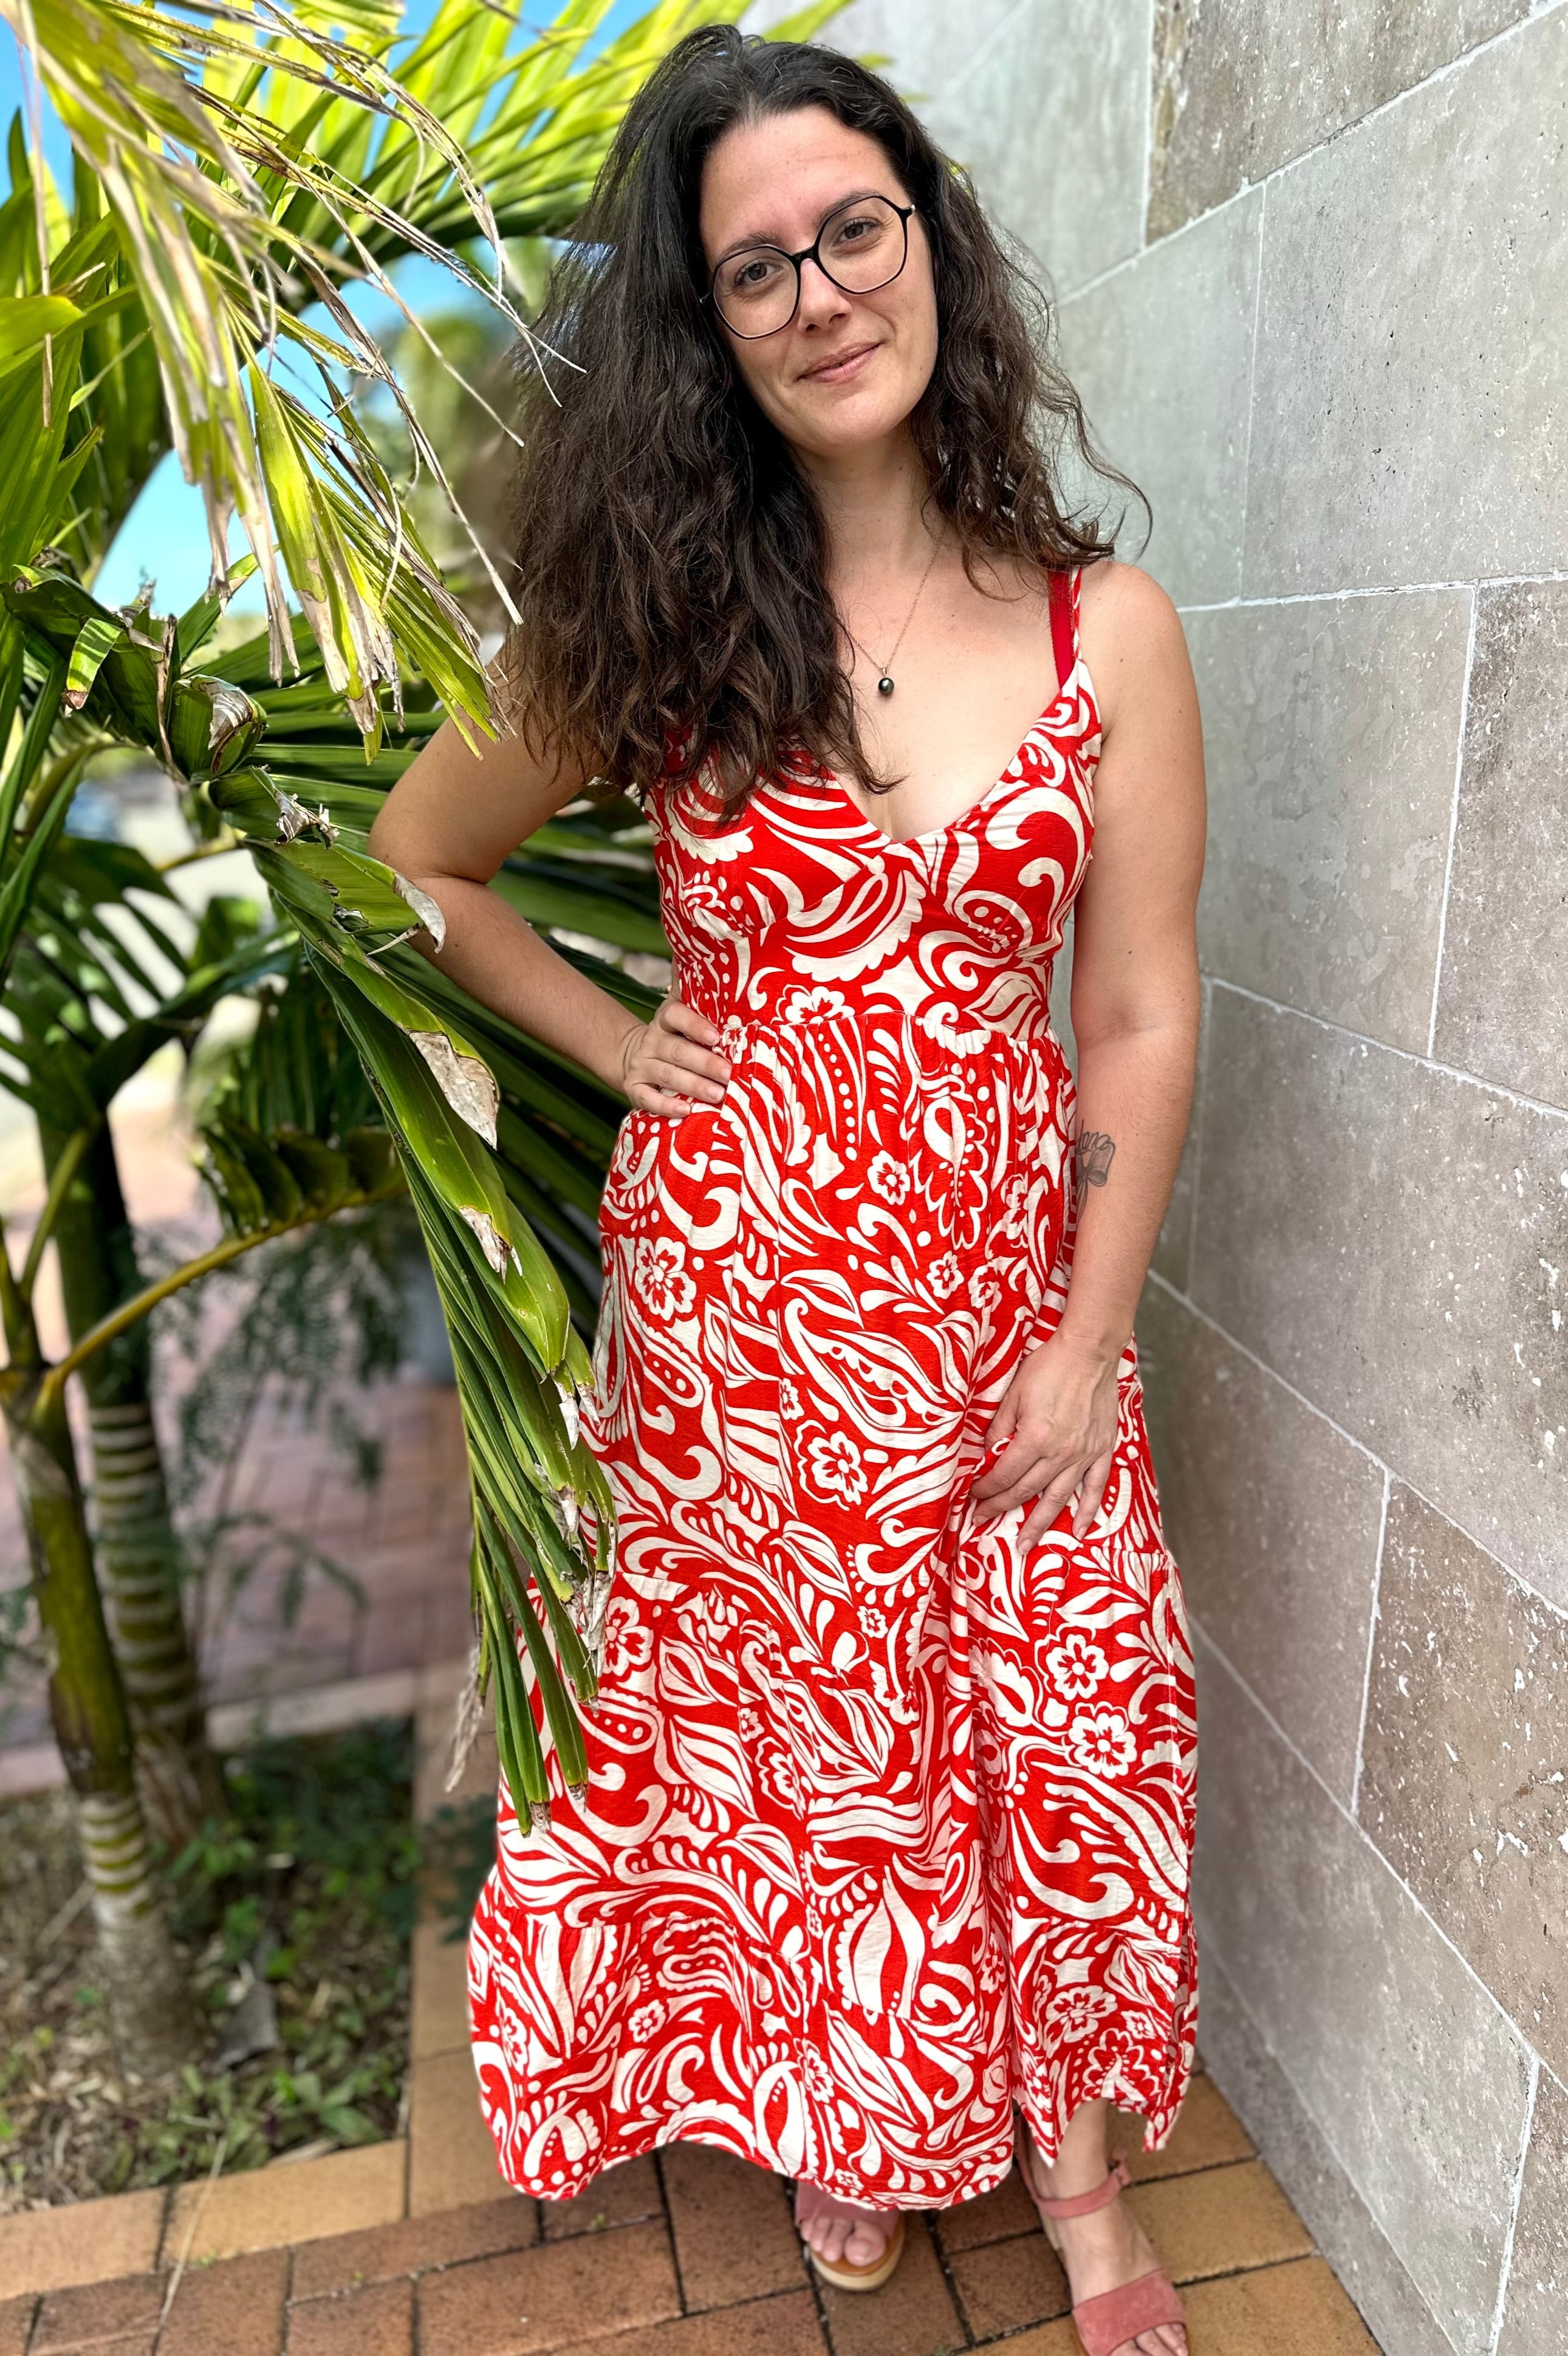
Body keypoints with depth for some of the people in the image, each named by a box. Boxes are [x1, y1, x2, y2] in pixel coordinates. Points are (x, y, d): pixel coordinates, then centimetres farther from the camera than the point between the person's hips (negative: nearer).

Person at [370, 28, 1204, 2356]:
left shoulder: (1106, 630, -2)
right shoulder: (663, 623, -2)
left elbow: (1140, 1023, -3)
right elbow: (420, 856, 10)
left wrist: (1083, 1349, -5)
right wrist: (614, 1040, 0)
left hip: (1001, 1273, 1)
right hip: (738, 1271, 0)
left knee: (1054, 1716, 11)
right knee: (790, 1713, 15)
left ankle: (1072, 2162, 41)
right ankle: (840, 2114, 46)